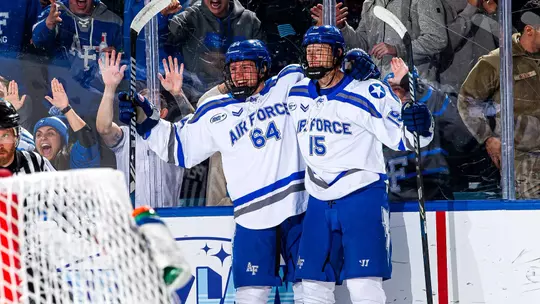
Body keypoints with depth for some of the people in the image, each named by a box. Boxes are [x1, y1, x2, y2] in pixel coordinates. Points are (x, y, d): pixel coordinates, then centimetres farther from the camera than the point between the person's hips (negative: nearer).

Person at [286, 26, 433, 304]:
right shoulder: (297, 94, 7)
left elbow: (401, 136, -13)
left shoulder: (367, 93, -12)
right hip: (318, 202, 6)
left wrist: (419, 126, -31)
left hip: (363, 197, -6)